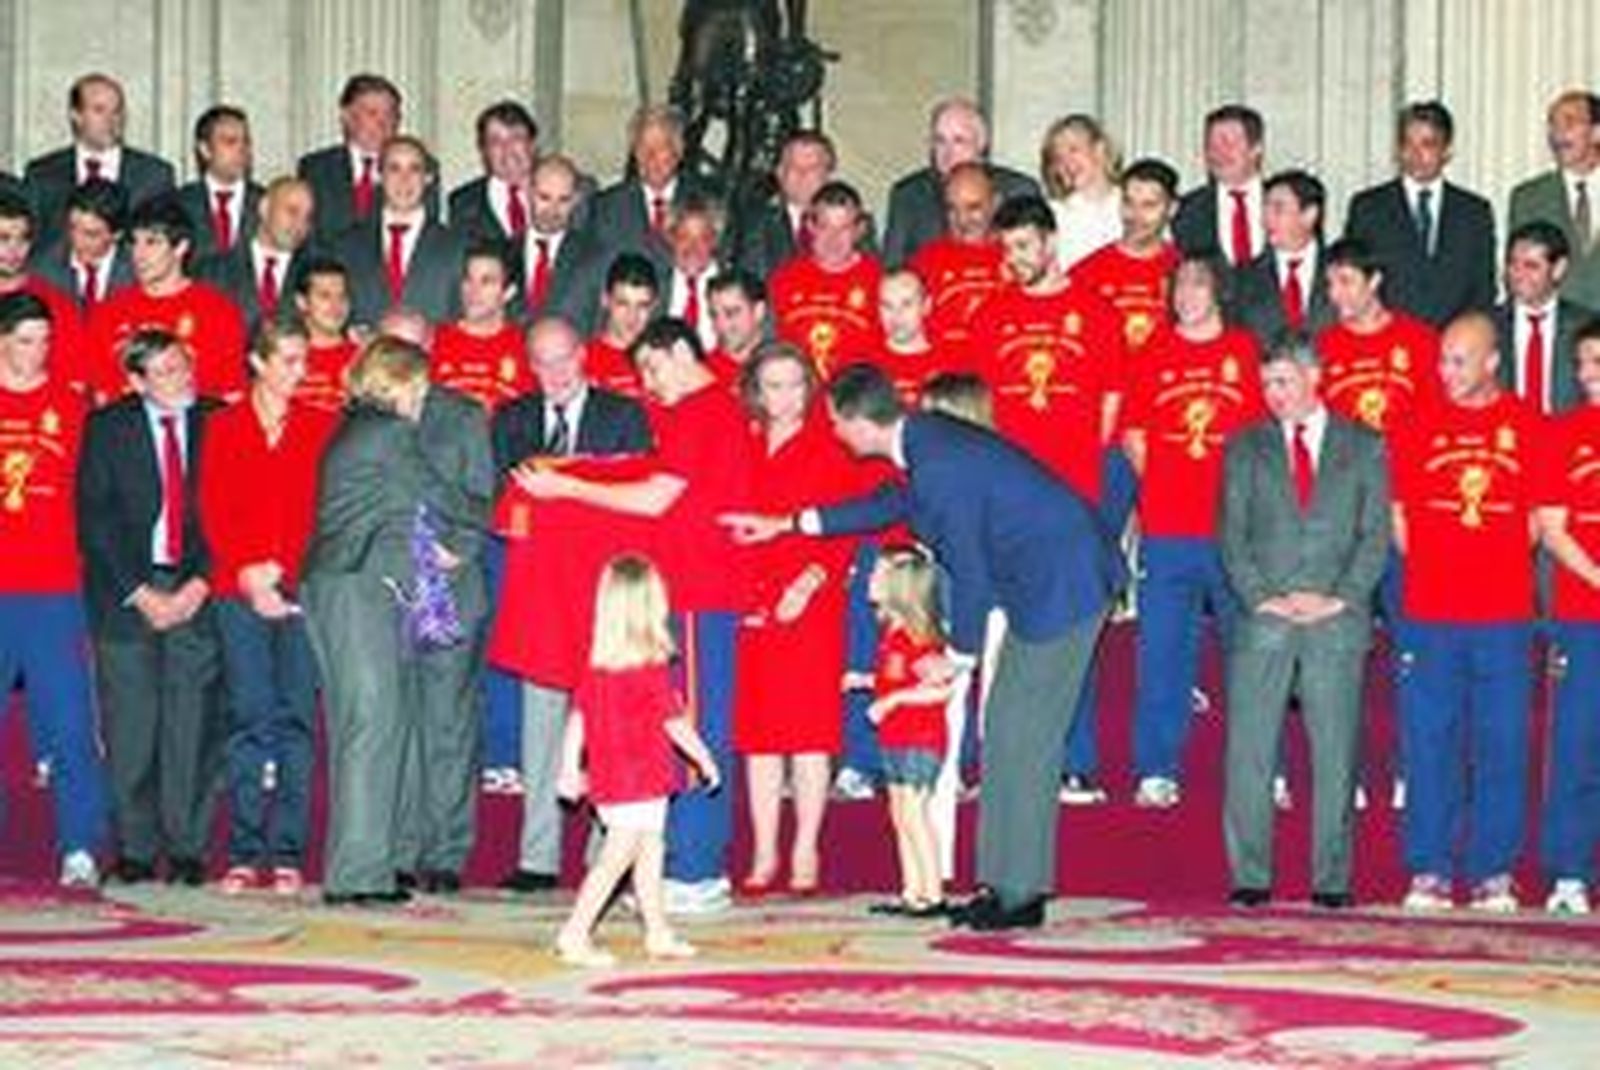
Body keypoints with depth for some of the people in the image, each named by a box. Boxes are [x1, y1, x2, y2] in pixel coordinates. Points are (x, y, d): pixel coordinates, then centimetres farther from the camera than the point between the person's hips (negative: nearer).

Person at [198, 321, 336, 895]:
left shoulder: (321, 427, 10)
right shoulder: (223, 428, 10)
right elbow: (213, 510, 5)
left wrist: (283, 569, -8)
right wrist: (248, 575, -7)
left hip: (302, 588, 0)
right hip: (240, 590, 0)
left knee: (295, 715, -4)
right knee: (249, 716, -2)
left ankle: (288, 853, -2)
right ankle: (244, 853, 2)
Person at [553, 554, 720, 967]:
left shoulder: (596, 668, 3)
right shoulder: (652, 671, -16)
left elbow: (577, 719, 6)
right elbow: (676, 725, -11)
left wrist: (569, 769, 12)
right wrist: (706, 761, 2)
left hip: (607, 778, 7)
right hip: (641, 780, -7)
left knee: (650, 850, 19)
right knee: (616, 857, -5)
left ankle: (658, 932, 28)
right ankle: (575, 936, -9)